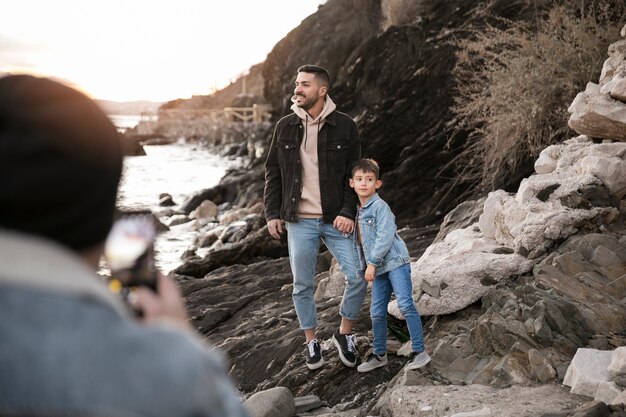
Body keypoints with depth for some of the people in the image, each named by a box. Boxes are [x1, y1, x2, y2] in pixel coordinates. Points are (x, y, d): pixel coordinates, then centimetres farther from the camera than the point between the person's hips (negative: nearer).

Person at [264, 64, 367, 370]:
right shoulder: (285, 127, 3)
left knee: (358, 277, -5)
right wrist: (272, 214, 2)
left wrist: (348, 213, -12)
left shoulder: (344, 126, -2)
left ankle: (345, 333, 18)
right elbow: (273, 173, 9)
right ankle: (311, 341, 27)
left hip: (336, 220, -1)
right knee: (302, 285, 8)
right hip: (299, 221, 1)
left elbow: (354, 174, -1)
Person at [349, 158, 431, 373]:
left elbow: (385, 236, -20)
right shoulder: (357, 211, 14)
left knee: (405, 305, -12)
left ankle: (419, 351, -5)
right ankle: (379, 354, 23)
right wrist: (363, 266, 15)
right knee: (377, 312, 9)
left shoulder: (380, 207, -11)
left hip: (395, 261, -8)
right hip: (378, 267, 8)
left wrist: (372, 262, -19)